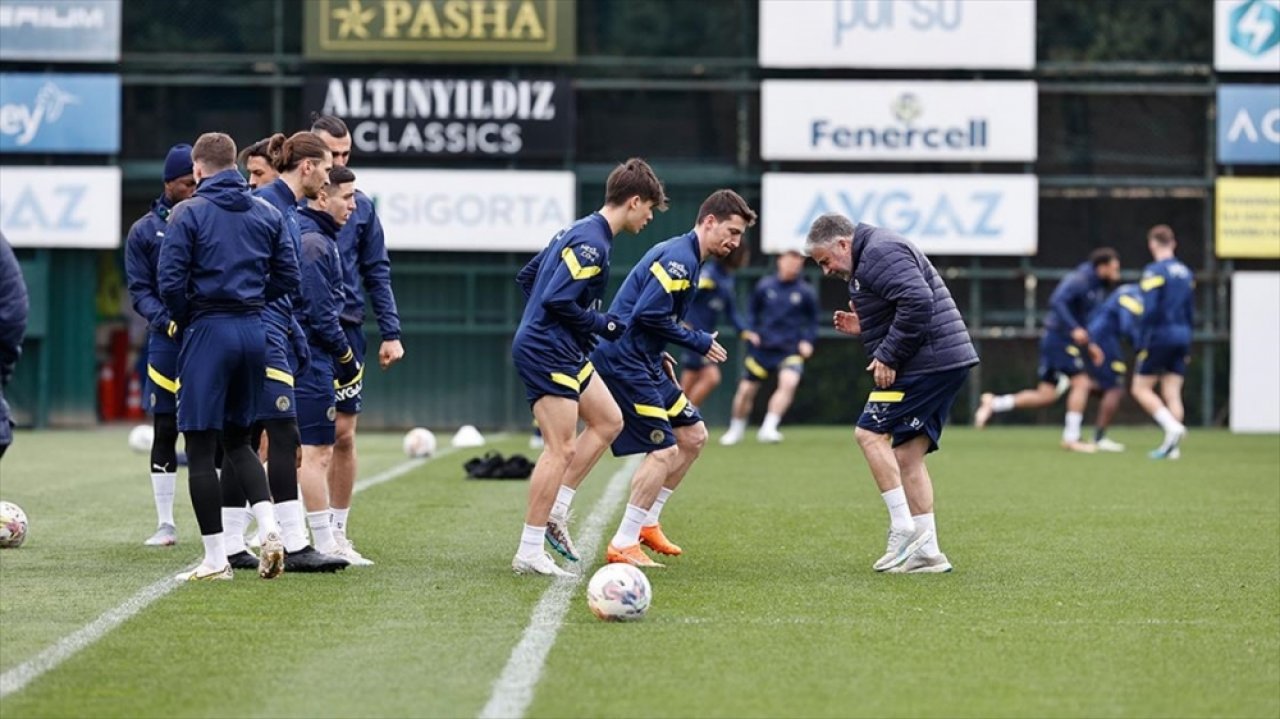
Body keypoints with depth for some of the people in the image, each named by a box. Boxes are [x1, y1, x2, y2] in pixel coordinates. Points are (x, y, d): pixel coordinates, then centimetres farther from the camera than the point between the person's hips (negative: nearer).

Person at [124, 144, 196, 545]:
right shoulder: (144, 231, 6)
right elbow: (139, 291, 1)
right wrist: (167, 320, -16)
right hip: (167, 342, 0)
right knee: (165, 432, 2)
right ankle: (165, 524, 9)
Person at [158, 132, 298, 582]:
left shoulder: (188, 213, -6)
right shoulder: (268, 214, 9)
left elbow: (171, 281, -11)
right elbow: (288, 277, 8)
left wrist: (181, 320, 6)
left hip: (209, 331, -5)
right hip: (254, 331, 5)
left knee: (200, 448, 1)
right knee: (237, 440, 18)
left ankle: (216, 559, 0)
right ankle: (268, 527, -3)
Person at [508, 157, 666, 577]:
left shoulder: (580, 232, 14)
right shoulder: (593, 244, -18)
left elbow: (526, 277, 20)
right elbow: (558, 301, -24)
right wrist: (606, 327, -12)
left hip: (563, 353, 11)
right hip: (548, 354, -11)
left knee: (608, 422, 16)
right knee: (561, 450, -9)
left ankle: (554, 513, 14)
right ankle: (529, 553, -6)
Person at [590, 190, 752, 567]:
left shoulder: (682, 256, 16)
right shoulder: (680, 259, -17)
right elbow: (648, 314, -25)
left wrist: (661, 357, 12)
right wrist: (698, 342, -14)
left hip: (644, 362, 11)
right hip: (624, 363, -11)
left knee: (693, 436, 15)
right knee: (664, 451, -11)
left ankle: (647, 523, 22)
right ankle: (622, 546, -6)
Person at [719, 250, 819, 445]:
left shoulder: (806, 293, 0)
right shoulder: (764, 286, 2)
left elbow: (812, 321, 10)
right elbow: (752, 311, 15)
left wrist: (807, 341, -5)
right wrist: (752, 332, 0)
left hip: (790, 350, -2)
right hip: (762, 347, 2)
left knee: (789, 382, -27)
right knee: (746, 389, 2)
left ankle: (768, 428, -24)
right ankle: (736, 429, 25)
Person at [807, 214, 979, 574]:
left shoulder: (880, 253, -12)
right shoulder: (872, 258, 23)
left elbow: (918, 301, -24)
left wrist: (888, 356, -19)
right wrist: (863, 327, 13)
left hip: (926, 363, -11)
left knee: (870, 433, -6)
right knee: (908, 455, 9)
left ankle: (903, 527, -8)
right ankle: (927, 552, 7)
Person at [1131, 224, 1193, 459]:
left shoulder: (1154, 271, -10)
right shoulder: (1185, 272, 12)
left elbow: (1149, 310, -18)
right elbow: (1191, 312, 15)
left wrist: (1141, 341, -12)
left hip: (1160, 335, -7)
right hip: (1182, 337, 7)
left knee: (1141, 388, 2)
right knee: (1172, 393, 7)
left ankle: (1172, 427, -16)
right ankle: (1172, 446, 1)